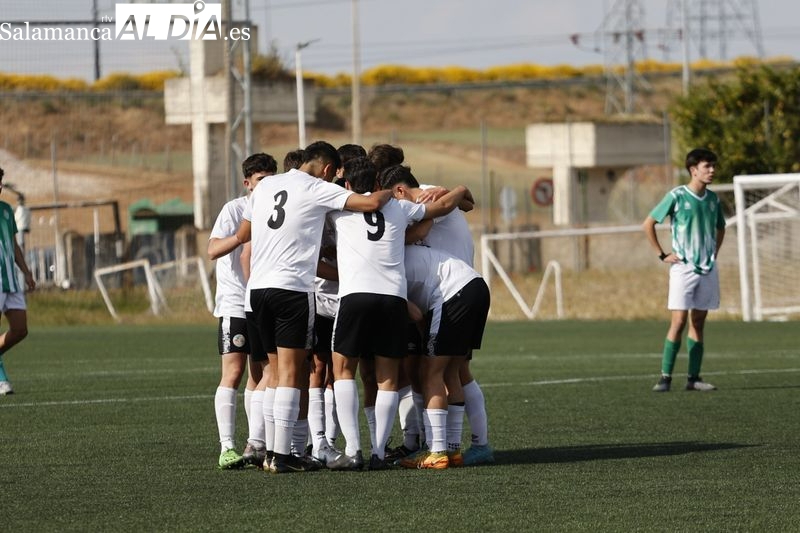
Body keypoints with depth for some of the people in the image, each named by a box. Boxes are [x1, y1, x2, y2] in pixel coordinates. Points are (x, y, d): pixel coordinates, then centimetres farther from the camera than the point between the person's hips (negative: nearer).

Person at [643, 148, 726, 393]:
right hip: (683, 268, -5)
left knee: (698, 322, 6)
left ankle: (693, 378, 8)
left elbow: (720, 228, 28)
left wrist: (714, 253, 14)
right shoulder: (676, 196, -8)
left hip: (708, 269, 5)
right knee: (679, 322, -11)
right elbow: (648, 224, -3)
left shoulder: (713, 199, 9)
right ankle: (665, 377, -7)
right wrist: (662, 255, -5)